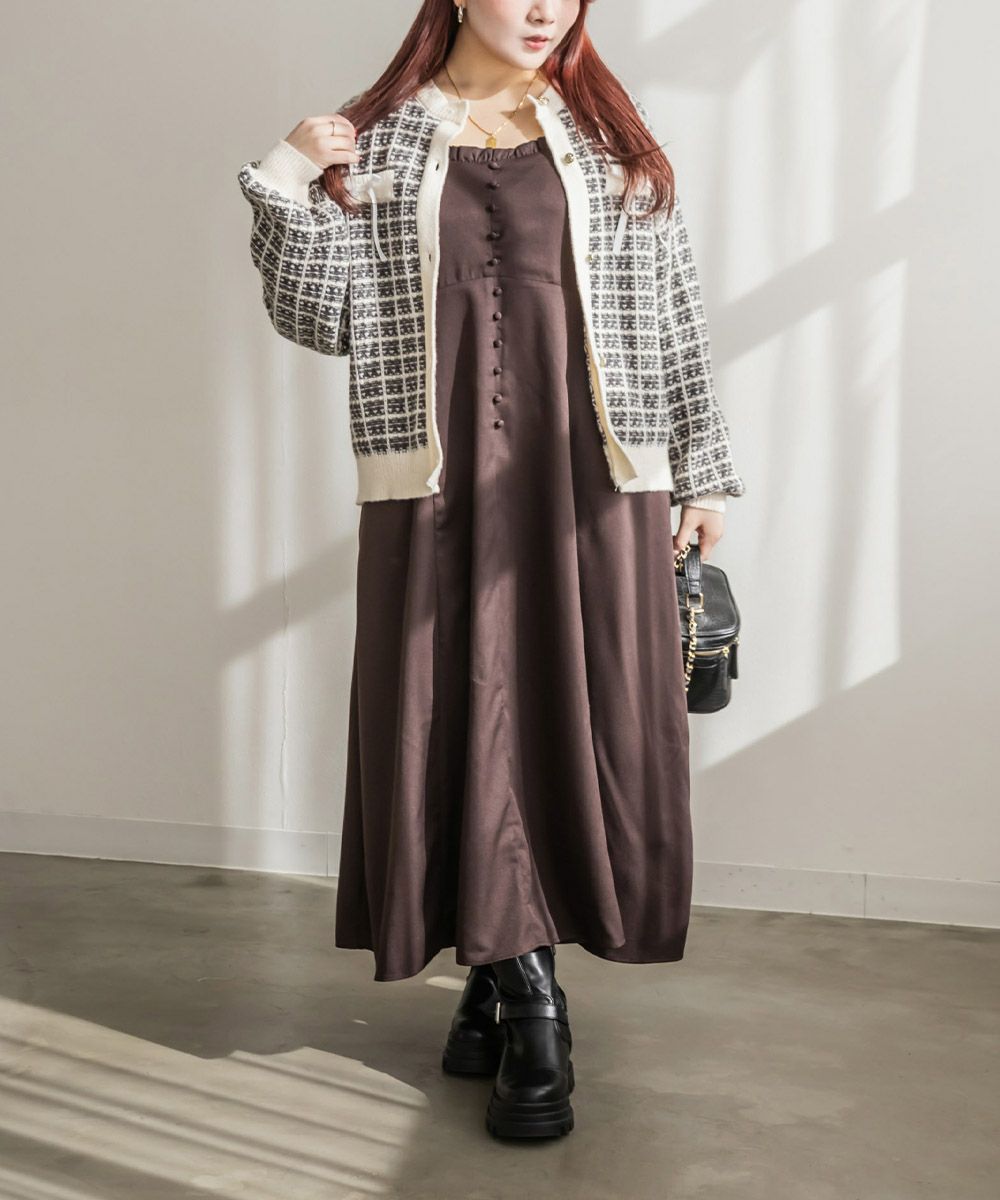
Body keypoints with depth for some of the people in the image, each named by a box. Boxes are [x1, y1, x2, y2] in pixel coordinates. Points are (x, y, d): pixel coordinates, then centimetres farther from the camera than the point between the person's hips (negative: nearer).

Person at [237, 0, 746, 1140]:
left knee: (582, 720, 1)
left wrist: (703, 468, 7)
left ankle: (500, 975, 18)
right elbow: (324, 319, 6)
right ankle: (527, 997, 13)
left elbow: (674, 314, 9)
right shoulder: (372, 138, 9)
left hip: (591, 478, 1)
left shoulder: (612, 136, 11)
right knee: (460, 721, -1)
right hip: (441, 478, 0)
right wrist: (283, 187, -7)